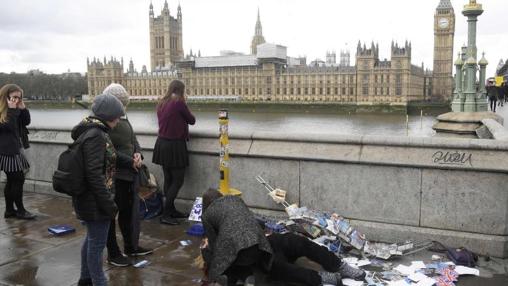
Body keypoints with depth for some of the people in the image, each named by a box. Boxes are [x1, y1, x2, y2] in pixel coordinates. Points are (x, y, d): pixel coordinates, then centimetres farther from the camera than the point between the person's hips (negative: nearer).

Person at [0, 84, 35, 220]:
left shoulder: (15, 109, 13)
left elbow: (26, 121, 10)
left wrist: (22, 108, -2)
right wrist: (12, 110, -20)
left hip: (15, 149, 9)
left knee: (12, 180, 11)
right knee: (19, 179, -7)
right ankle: (20, 210, 2)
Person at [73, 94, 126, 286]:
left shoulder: (90, 131, 9)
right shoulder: (96, 136, -22)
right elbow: (94, 173, -26)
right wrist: (108, 203, -22)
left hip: (88, 198, 11)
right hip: (95, 200, -11)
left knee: (92, 238, 23)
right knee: (97, 242, 2)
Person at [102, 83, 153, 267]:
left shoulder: (123, 118, 9)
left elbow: (133, 139, 16)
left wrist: (138, 154, -4)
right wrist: (131, 162, -17)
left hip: (129, 173, 9)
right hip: (114, 175, -9)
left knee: (129, 211, 19)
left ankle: (131, 246, 35)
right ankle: (113, 254, 19)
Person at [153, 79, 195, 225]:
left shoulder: (161, 103, 8)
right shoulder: (179, 103, -13)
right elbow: (192, 120, -1)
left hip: (162, 143, 8)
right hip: (175, 145, -8)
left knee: (168, 179, 13)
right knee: (178, 180, -1)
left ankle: (171, 210, 21)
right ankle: (165, 215, -2)